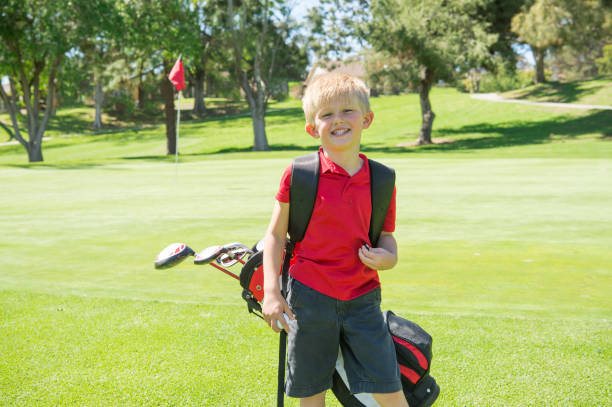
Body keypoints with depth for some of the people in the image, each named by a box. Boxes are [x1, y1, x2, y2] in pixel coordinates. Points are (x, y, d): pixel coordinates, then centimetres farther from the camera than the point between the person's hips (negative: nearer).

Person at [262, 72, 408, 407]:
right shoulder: (298, 175, -6)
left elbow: (387, 238, 11)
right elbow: (276, 233, 0)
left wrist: (386, 258, -12)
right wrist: (271, 291, -6)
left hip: (362, 299, 2)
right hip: (310, 297, -1)